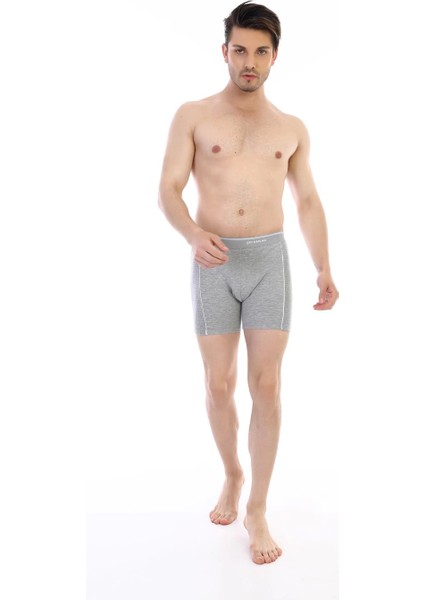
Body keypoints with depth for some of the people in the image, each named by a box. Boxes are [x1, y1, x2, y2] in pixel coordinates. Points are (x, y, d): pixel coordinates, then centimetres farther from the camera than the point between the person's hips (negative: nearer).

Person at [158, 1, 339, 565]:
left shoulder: (292, 128, 10)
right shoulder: (193, 116, 2)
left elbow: (308, 202, 14)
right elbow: (169, 190, -4)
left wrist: (324, 270, 6)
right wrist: (194, 234, -24)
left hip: (270, 259, 1)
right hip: (213, 263, -1)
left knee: (266, 384, -4)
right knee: (219, 384, 5)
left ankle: (257, 510, 7)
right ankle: (232, 474, 32)